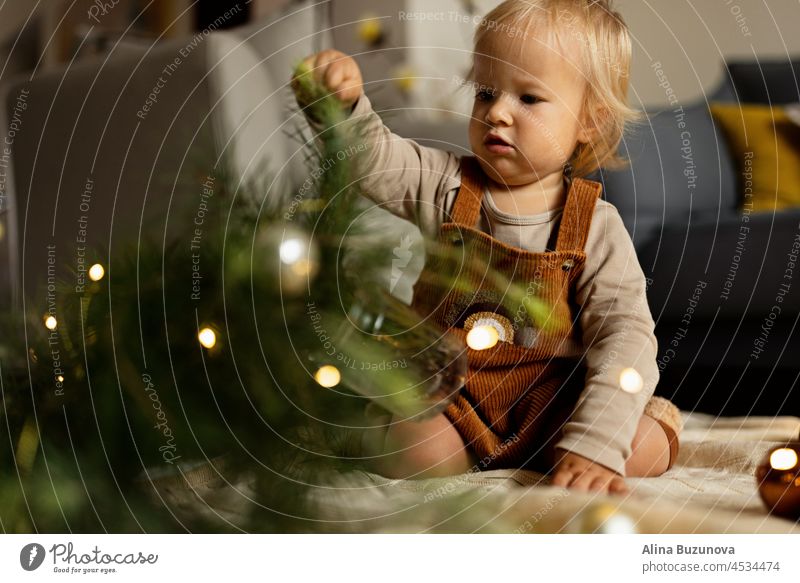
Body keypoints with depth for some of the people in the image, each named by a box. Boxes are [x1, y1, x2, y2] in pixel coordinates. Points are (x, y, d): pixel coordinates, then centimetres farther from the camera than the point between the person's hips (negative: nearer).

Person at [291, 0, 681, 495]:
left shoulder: (597, 227, -10)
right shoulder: (448, 186, -1)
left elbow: (625, 336, -16)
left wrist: (594, 445, -29)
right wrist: (344, 105, -34)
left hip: (549, 406, -1)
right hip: (445, 394, 1)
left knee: (646, 448, -23)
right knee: (409, 452, -29)